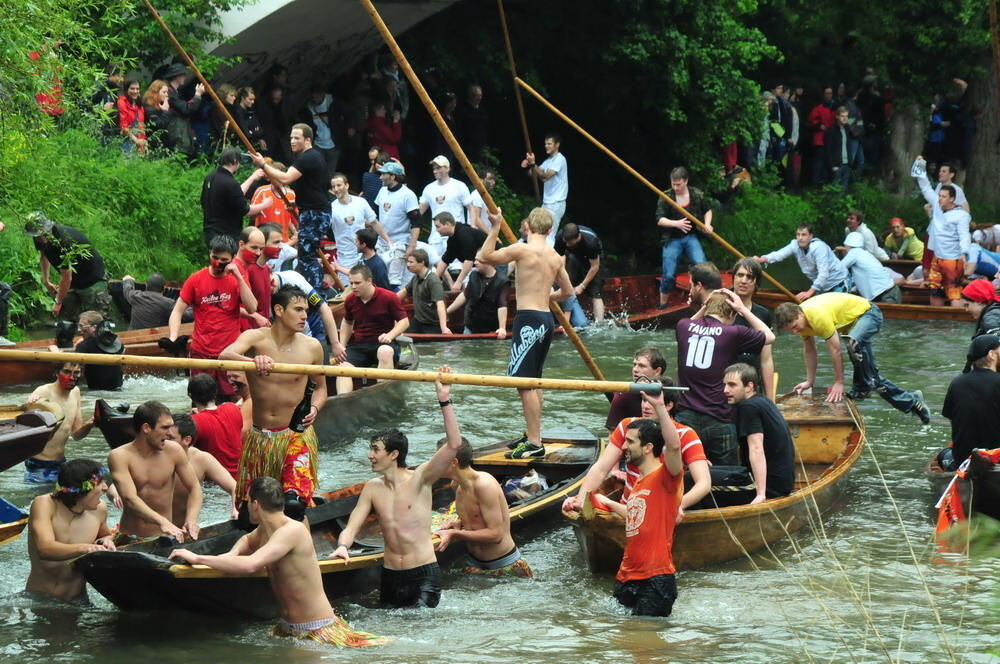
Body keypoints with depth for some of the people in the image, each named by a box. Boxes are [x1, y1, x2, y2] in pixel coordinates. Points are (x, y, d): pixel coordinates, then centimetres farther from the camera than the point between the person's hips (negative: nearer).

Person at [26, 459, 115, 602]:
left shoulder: (99, 509, 2)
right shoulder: (44, 504, -12)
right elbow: (45, 549, -29)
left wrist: (106, 541, 2)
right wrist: (85, 548, -44)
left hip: (77, 601, 3)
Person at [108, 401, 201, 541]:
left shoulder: (173, 451, 0)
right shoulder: (120, 456, -9)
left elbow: (194, 488, 7)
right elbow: (130, 499, -21)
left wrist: (191, 520, -13)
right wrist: (162, 522, -35)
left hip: (164, 536, 2)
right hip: (130, 539, -2)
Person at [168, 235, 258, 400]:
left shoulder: (237, 279, 5)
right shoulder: (196, 280, 2)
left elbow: (252, 308, -8)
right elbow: (178, 311, 2)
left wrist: (238, 277, -12)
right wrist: (173, 338, -14)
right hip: (201, 353, 0)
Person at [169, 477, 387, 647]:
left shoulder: (293, 531, -26)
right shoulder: (264, 530, 3)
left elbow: (251, 565, -39)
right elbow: (247, 541, 29)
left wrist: (197, 558, -33)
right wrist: (233, 554, 3)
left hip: (319, 632, -10)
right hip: (288, 628, 10)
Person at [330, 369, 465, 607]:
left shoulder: (419, 479, -6)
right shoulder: (372, 488, 7)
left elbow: (454, 445, -17)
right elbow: (351, 527, 4)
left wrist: (444, 400, -22)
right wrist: (342, 546, -20)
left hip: (424, 575, -5)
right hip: (390, 576, 5)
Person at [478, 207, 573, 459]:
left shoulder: (523, 249, -12)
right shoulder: (555, 256, 11)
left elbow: (485, 256, -7)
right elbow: (567, 290, 22)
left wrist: (495, 228, -1)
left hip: (529, 318, -8)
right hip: (546, 319, 8)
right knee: (533, 381, 20)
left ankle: (535, 444, -11)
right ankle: (531, 435, 28)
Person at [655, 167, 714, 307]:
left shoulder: (697, 195, 1)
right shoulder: (666, 197, -6)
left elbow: (707, 210, 19)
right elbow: (659, 220, -10)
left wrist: (707, 224, 0)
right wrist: (676, 223, -26)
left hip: (691, 237, 1)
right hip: (672, 239, -1)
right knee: (669, 275, -4)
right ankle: (663, 304, 15)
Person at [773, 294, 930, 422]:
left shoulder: (818, 316, -36)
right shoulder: (799, 320, -8)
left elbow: (836, 350, -30)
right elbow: (809, 350, 6)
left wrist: (838, 383, -23)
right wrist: (810, 382, 6)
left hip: (867, 313, -9)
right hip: (851, 322, 9)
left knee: (853, 342, -41)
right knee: (870, 376, 10)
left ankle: (863, 388, -24)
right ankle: (911, 401, 22)